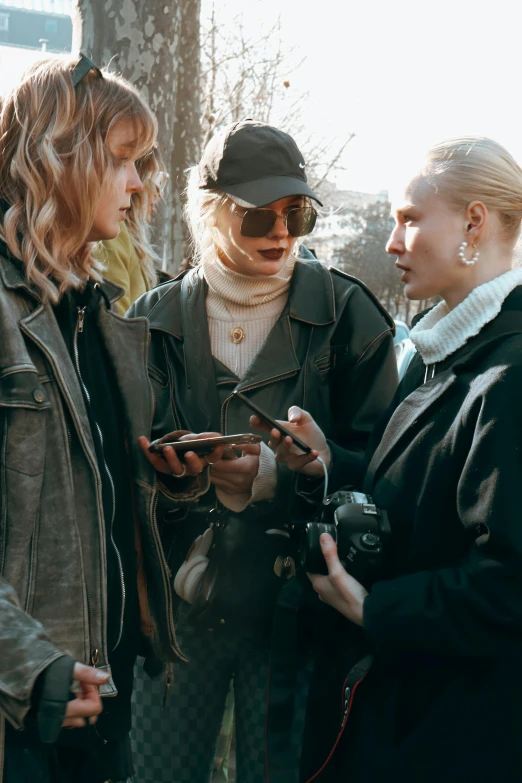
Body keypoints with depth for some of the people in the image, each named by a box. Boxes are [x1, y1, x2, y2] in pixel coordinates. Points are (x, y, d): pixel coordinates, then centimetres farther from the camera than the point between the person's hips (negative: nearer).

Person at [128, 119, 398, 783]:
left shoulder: (344, 312, 0)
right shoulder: (155, 320, 6)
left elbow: (378, 463, -3)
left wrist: (278, 474, -19)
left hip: (293, 604, -1)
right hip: (180, 605, 2)